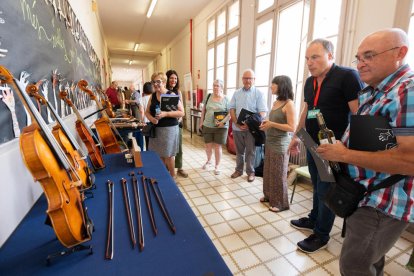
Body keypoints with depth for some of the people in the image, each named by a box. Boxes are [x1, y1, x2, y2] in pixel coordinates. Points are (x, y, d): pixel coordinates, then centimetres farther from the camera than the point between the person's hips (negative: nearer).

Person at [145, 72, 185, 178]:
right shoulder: (152, 96, 9)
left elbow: (181, 113, -10)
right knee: (159, 154, 9)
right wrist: (151, 118, -8)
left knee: (168, 155, 1)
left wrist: (165, 114, -21)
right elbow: (147, 112, 15)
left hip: (169, 128, -5)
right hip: (156, 129, 5)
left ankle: (172, 176, 21)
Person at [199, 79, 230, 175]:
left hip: (220, 127, -3)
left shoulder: (226, 99, -3)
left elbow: (230, 113, -7)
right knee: (208, 146, 12)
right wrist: (201, 122, 7)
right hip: (207, 126, 3)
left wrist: (223, 121, -19)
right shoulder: (208, 97, 6)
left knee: (217, 146, 3)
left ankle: (217, 166, 19)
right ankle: (208, 161, 38)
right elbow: (204, 110, 11)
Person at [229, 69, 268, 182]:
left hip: (251, 128, -3)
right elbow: (232, 109, 4)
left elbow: (263, 112, -9)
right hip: (237, 127, 3)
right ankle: (239, 170, 30)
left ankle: (250, 172, 22)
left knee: (250, 151, 7)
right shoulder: (236, 93, 9)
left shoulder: (258, 93, -2)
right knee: (239, 151, 15)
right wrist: (237, 123, -11)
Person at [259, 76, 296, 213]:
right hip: (270, 142, 8)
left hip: (280, 144, -8)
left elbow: (292, 128, -18)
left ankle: (281, 202, 20)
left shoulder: (289, 104, -14)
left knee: (278, 173, 3)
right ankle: (269, 195, 34)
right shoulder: (276, 102, 10)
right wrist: (267, 123, 3)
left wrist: (272, 124, -19)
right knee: (268, 171, 16)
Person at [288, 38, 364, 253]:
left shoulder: (347, 76, -13)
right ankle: (314, 220, 38)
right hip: (313, 145, 6)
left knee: (326, 191, 6)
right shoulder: (309, 82, 9)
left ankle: (321, 235, 23)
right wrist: (296, 136, 17)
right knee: (317, 187, 20)